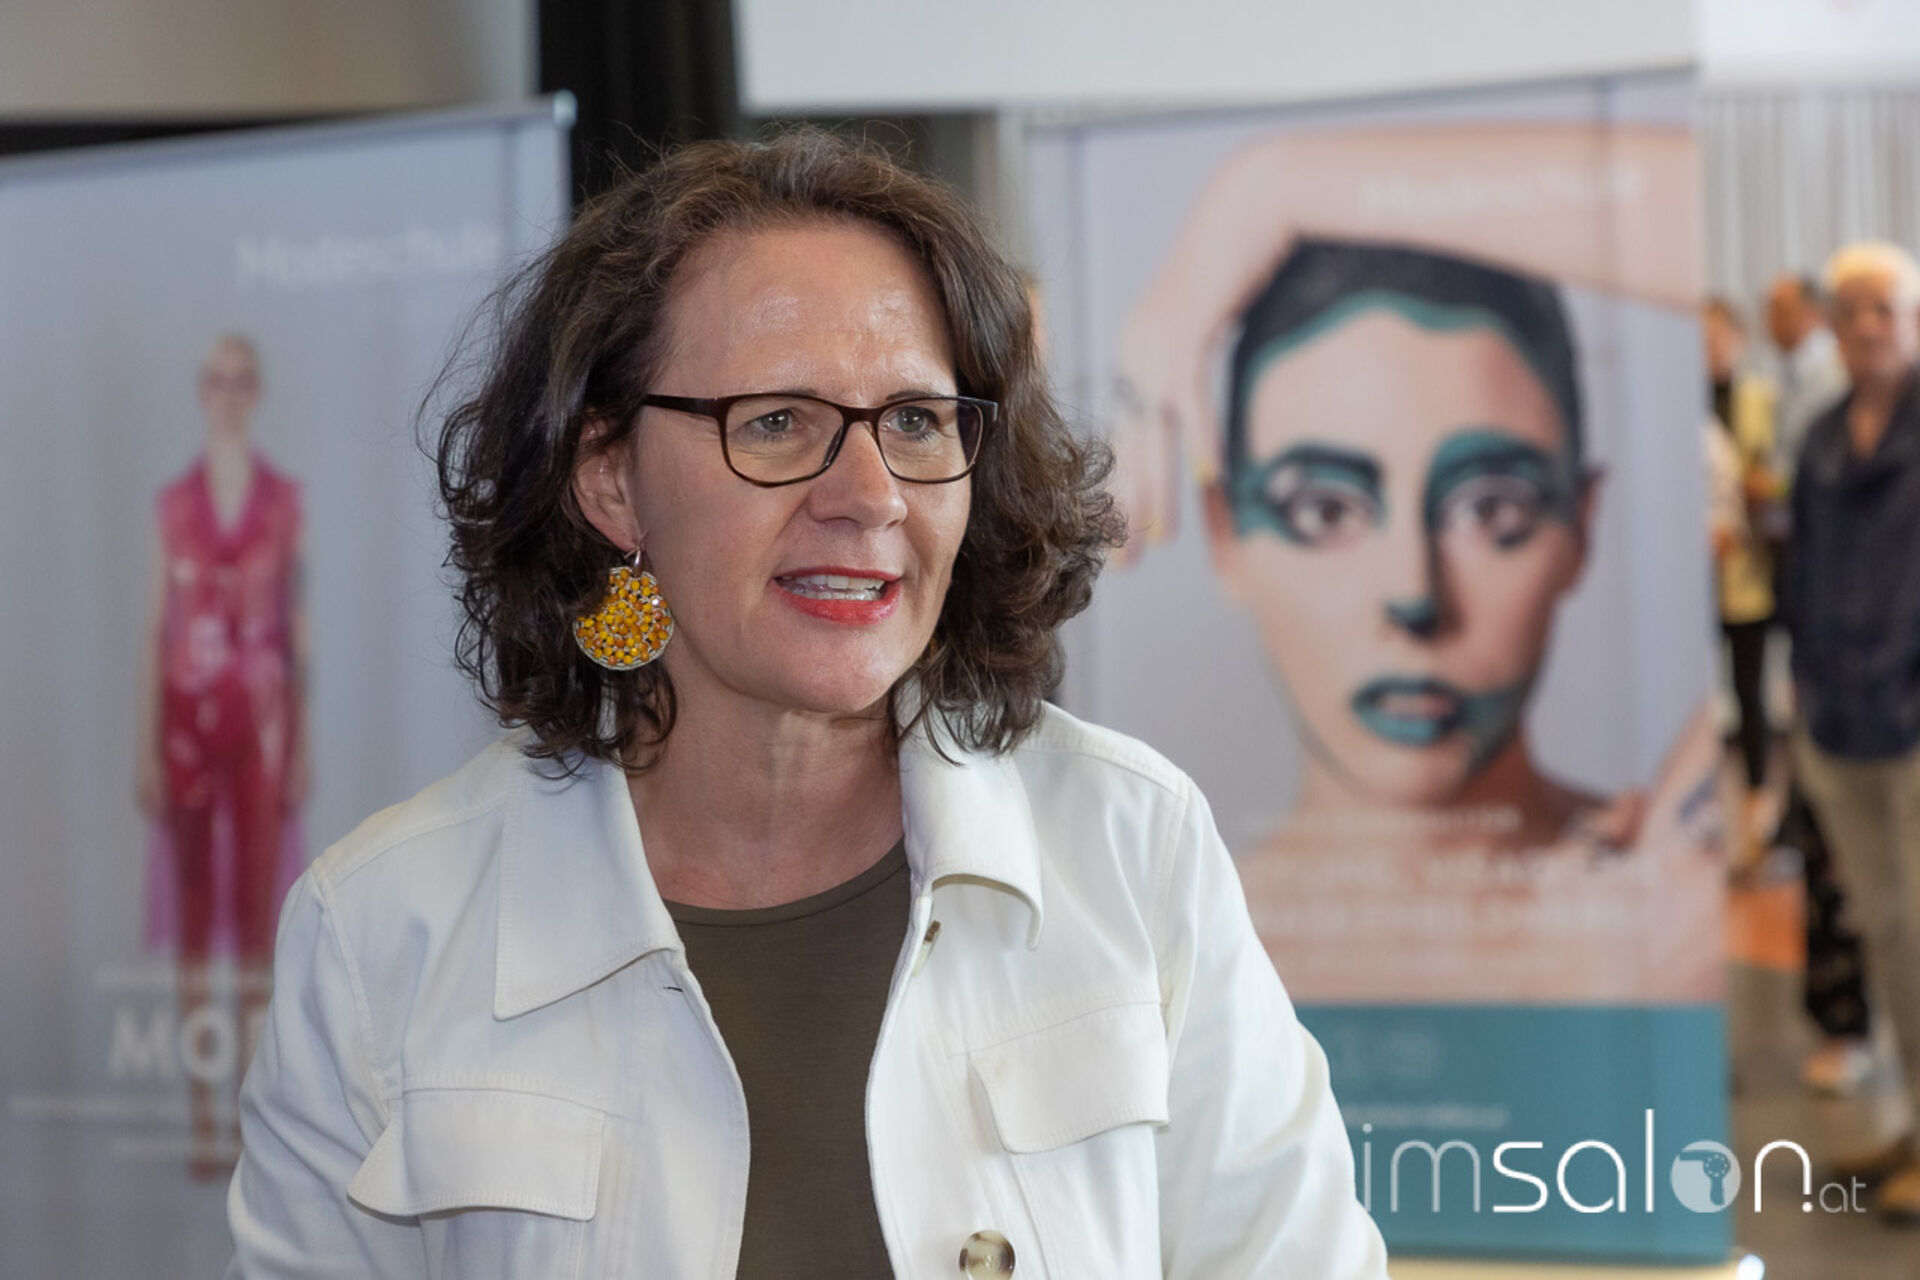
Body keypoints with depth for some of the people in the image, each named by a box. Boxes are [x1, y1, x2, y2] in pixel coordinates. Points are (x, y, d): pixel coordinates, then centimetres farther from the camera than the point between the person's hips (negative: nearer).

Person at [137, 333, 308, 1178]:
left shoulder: (284, 500, 4)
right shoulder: (173, 504, 6)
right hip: (188, 716, 1)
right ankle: (202, 1118, 8)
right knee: (194, 918, 3)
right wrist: (147, 749, 0)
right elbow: (155, 629, 5)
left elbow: (300, 625, 5)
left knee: (257, 911, 0)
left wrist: (305, 746, 0)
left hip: (261, 717, -1)